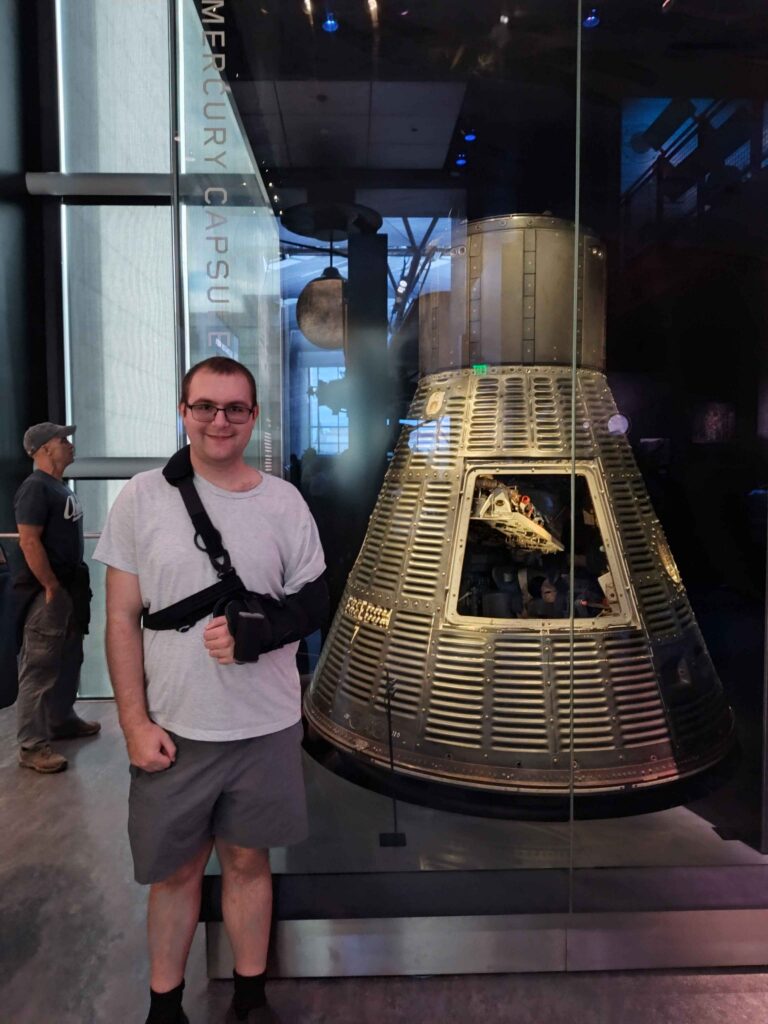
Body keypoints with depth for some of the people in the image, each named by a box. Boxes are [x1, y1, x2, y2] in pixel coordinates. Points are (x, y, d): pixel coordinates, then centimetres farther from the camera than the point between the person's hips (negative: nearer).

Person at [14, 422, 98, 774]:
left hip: (70, 586, 10)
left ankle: (62, 720, 33)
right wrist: (52, 587, -21)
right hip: (48, 590, -10)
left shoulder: (60, 486, 14)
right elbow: (29, 542, -22)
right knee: (39, 666, -4)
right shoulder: (35, 488, -15)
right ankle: (32, 746, 2)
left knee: (68, 659, 19)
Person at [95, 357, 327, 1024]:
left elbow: (313, 603, 3)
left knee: (248, 860, 15)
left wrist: (253, 635, -16)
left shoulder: (284, 502, -1)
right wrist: (135, 722, -7)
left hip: (267, 727, 1)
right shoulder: (143, 498, -4)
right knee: (175, 869, 14)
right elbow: (122, 618, -3)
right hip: (173, 727, -1)